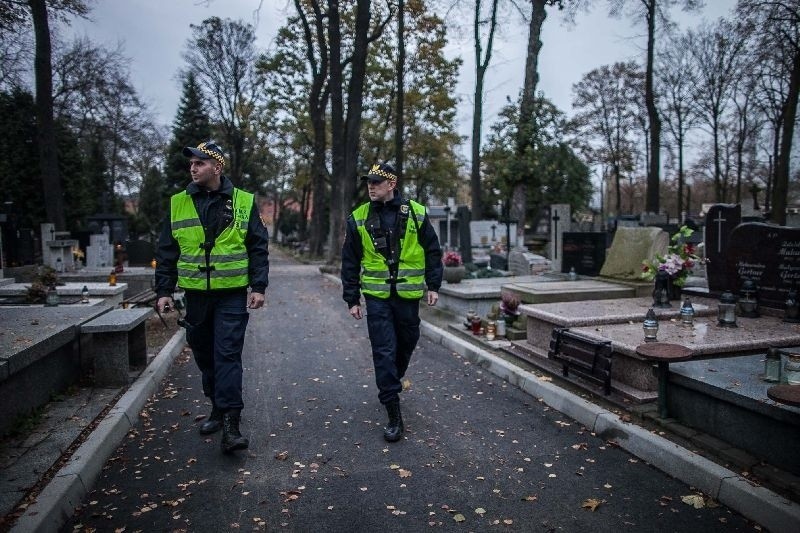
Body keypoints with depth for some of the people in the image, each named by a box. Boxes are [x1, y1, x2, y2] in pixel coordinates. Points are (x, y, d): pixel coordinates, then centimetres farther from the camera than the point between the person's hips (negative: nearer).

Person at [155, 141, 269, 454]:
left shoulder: (243, 202, 0)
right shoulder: (178, 204, 7)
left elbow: (258, 248, 0)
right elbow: (166, 252, 10)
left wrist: (258, 287, -7)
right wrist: (164, 290, 5)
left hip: (232, 295, -3)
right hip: (195, 295, 4)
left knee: (228, 355, -7)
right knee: (205, 356, 13)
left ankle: (230, 423, -3)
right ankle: (218, 408, 30)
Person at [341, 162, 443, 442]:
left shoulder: (416, 213, 0)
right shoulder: (359, 218, 1)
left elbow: (432, 251, 7)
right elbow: (350, 262, 5)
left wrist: (433, 285, 2)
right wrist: (352, 299, 3)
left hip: (408, 294, 1)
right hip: (377, 296, -1)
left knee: (406, 343, 16)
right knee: (384, 352, -5)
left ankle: (392, 384, 44)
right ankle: (394, 414, 2)